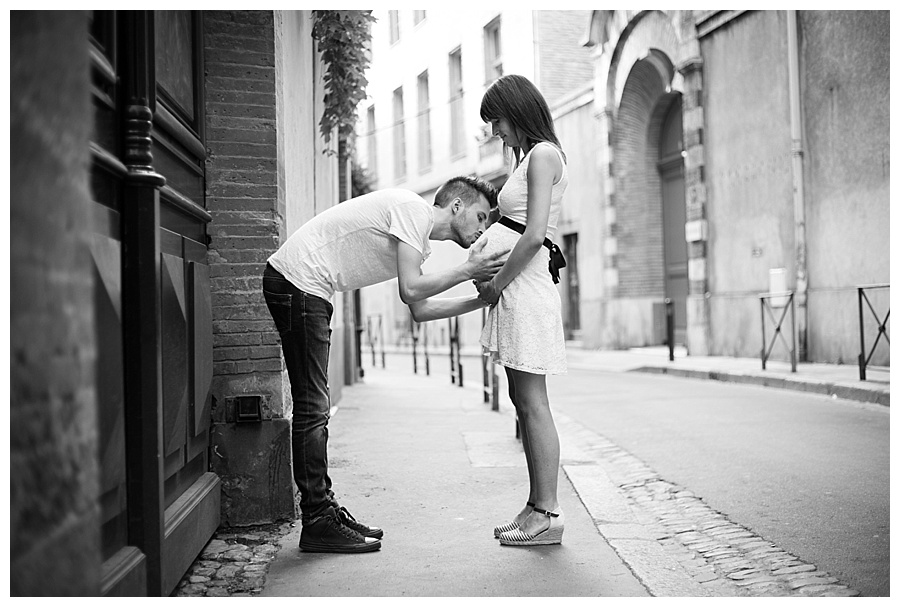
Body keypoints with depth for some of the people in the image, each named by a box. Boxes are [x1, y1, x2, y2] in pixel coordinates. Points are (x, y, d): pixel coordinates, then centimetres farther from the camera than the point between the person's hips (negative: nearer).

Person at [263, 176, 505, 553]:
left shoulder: (419, 237, 19)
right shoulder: (413, 209, -10)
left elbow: (419, 309, 15)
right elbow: (411, 289, -19)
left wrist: (481, 300, 10)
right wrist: (467, 271, -8)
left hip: (305, 290, 11)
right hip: (297, 281, -11)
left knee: (314, 408, 11)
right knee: (312, 409, -8)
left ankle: (323, 511, 18)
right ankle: (318, 523, -2)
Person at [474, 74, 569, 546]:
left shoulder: (543, 154, -9)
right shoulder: (530, 155, 21)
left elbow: (534, 235, -18)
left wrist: (496, 285, -12)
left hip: (524, 284, -10)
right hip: (515, 286, 10)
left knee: (532, 403, -7)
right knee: (523, 402, 10)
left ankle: (547, 514, -1)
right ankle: (537, 506, 17)